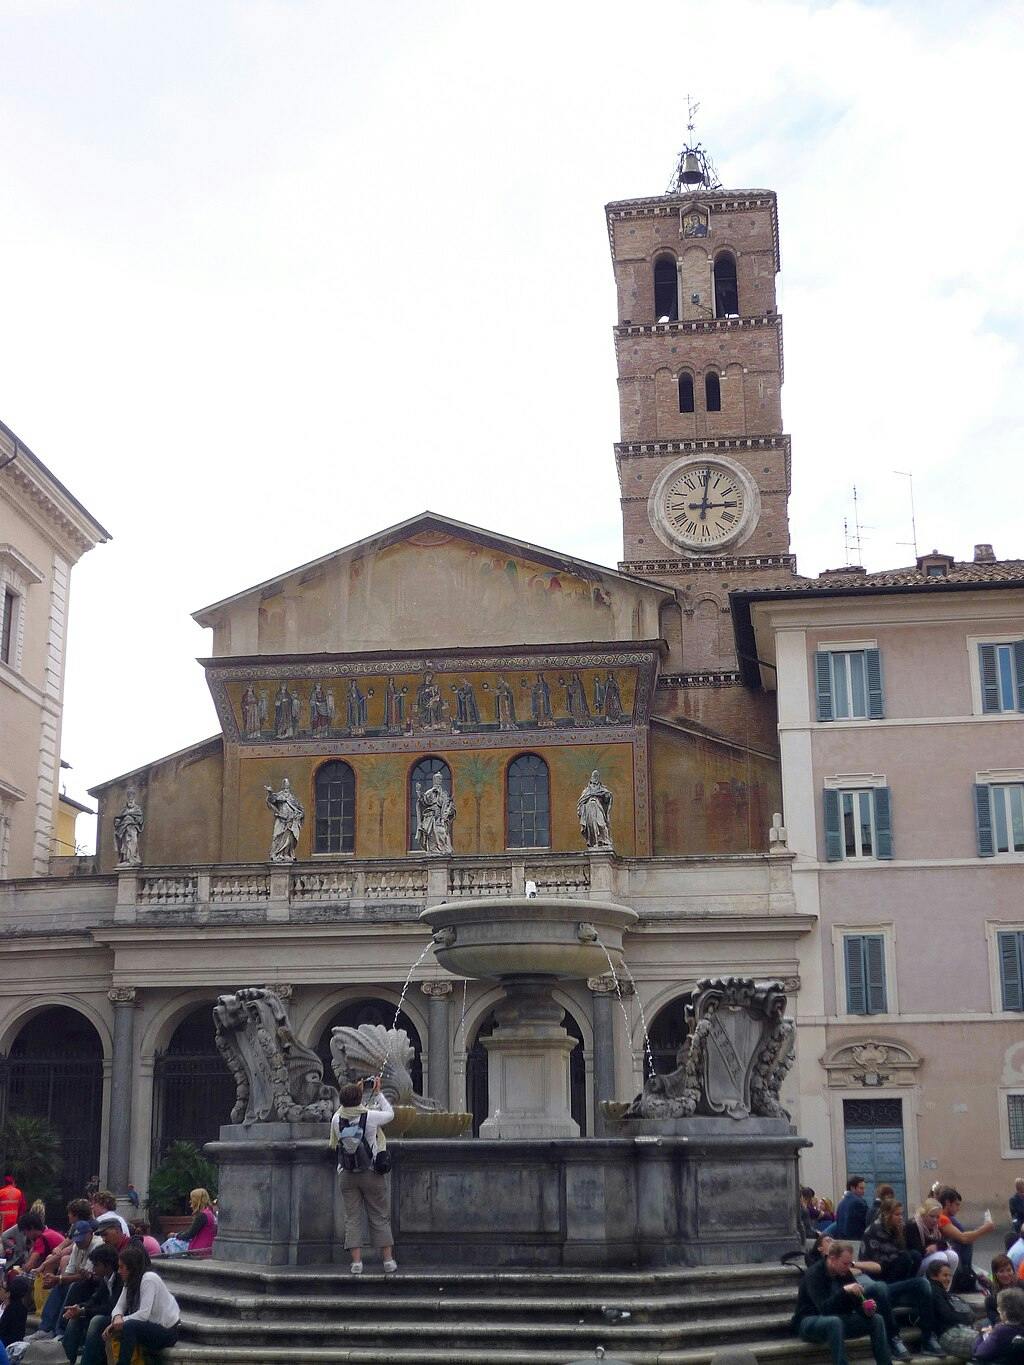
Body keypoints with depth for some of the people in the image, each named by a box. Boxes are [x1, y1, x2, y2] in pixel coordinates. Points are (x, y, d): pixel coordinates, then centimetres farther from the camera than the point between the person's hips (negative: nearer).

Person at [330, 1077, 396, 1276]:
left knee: (352, 1218, 6)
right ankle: (388, 1261, 7)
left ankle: (356, 1262, 0)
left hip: (347, 1175, 2)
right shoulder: (370, 1116, -11)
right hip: (372, 1173, -2)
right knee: (380, 1217, 6)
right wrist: (377, 1093, 17)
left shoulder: (337, 1119, -3)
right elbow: (390, 1113, 7)